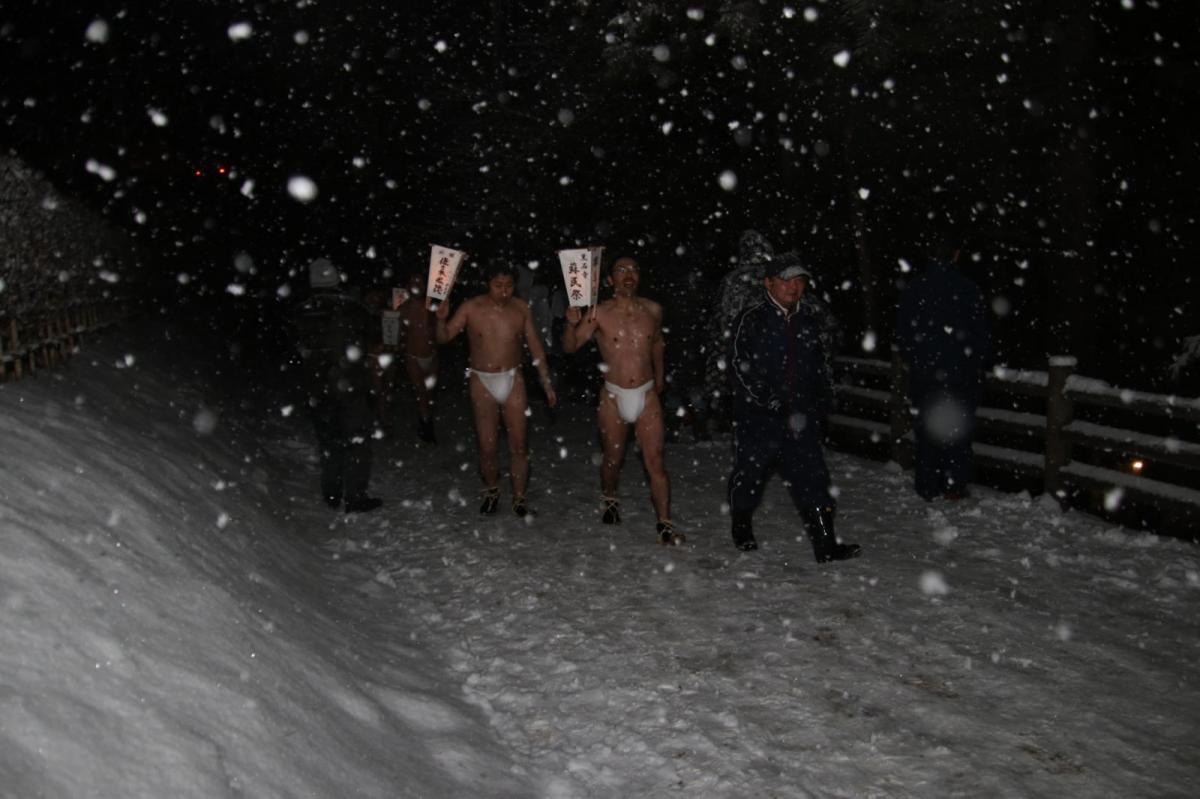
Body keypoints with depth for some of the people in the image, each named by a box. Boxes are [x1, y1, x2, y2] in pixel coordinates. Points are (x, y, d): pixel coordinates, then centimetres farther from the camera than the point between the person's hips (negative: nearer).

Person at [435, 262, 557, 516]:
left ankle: (519, 499, 14)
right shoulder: (471, 308, -7)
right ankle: (491, 491, 28)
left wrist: (546, 382, 5)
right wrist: (441, 320, -29)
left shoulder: (521, 308, -2)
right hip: (482, 382, -1)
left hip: (513, 381, 1)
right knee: (488, 446, 4)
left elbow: (535, 346, 5)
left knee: (518, 444, 2)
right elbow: (444, 337, -7)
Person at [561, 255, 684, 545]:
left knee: (655, 463, -4)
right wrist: (572, 325, -25)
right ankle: (610, 502, 43)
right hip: (613, 397, -1)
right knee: (613, 459, 15)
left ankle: (665, 525, 2)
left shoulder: (653, 310, 0)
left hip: (647, 396, 1)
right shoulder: (599, 314, -8)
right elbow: (569, 346, -5)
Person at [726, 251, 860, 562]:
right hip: (757, 417, -4)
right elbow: (740, 368, -14)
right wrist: (773, 404, -19)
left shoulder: (807, 323, 13)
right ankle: (741, 529, 32)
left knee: (812, 477, -3)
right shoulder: (751, 320, -6)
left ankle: (826, 544, -2)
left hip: (799, 418, 4)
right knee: (750, 474, 8)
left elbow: (821, 369, 22)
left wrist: (822, 406, 10)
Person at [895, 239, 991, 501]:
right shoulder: (967, 288, -7)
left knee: (926, 430, 8)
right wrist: (981, 364, 9)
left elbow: (901, 334, 6)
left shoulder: (912, 289, 1)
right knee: (958, 429, 7)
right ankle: (954, 486, 8)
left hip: (923, 374, 2)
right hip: (960, 373, -2)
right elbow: (982, 333, -4)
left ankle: (927, 488, 11)